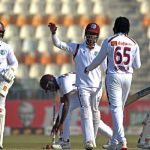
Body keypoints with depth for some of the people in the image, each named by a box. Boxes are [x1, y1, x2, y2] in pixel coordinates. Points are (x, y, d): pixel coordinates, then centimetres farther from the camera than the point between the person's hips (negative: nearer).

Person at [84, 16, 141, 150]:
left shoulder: (109, 41, -3)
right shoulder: (133, 44, 3)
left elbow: (99, 60, 5)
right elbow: (137, 66, 6)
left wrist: (88, 69, 24)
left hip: (113, 76, -3)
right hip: (127, 77, 3)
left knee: (116, 108, -8)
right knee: (120, 108, 14)